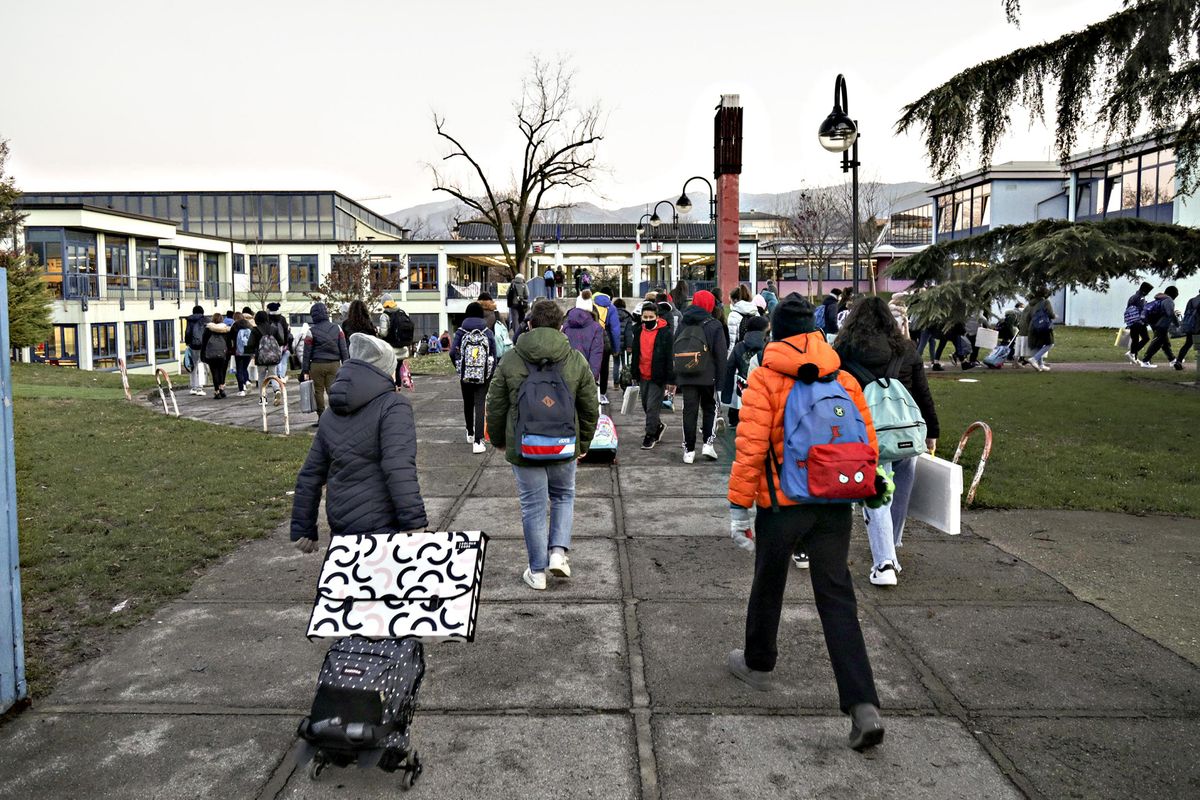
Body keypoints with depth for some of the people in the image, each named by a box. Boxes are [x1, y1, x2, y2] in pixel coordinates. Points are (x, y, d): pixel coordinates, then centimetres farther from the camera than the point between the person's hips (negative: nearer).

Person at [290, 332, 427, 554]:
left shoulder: (332, 416, 13)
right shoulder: (393, 406, -9)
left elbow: (309, 476, 17)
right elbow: (399, 469, -21)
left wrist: (303, 530, 23)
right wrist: (416, 523, -22)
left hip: (341, 532, 7)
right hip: (383, 529, -7)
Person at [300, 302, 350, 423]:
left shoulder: (311, 331, -3)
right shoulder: (337, 328, 4)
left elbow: (307, 353, -1)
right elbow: (344, 349, 4)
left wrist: (305, 371, 3)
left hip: (317, 365, -2)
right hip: (334, 364, 2)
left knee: (318, 391, 7)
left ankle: (321, 418, 9)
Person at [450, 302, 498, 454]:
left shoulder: (461, 332, -2)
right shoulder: (488, 333, -1)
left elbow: (453, 352, -10)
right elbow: (494, 356, -3)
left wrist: (459, 368, 7)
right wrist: (491, 374, 7)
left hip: (465, 374, 1)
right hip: (483, 375, -1)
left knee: (468, 403, 20)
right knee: (479, 405, -3)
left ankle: (470, 433, 38)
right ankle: (477, 441, -14)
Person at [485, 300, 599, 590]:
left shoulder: (510, 360, -5)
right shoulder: (576, 360, -2)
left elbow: (496, 407, 0)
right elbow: (590, 408, 4)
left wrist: (498, 440, 17)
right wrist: (584, 443, 18)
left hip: (523, 449, -1)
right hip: (564, 448, 1)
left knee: (533, 507, 9)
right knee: (564, 497, 23)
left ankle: (537, 572, 16)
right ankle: (558, 551, 9)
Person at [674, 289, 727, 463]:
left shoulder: (683, 324, 8)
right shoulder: (714, 325, -5)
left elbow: (674, 350, 12)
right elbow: (721, 354, -7)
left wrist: (675, 377, 16)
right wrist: (720, 377, -2)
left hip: (685, 376, 3)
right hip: (707, 376, -3)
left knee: (689, 411, 6)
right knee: (710, 409, 14)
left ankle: (689, 450, 5)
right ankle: (708, 443, 2)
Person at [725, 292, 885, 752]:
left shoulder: (765, 378, -8)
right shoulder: (843, 379, 6)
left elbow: (750, 447, -14)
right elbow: (867, 444, 8)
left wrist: (738, 506, -8)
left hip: (782, 505, -3)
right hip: (834, 506, 4)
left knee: (768, 587, 18)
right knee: (837, 600, 5)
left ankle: (758, 665, 40)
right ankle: (863, 706, -4)